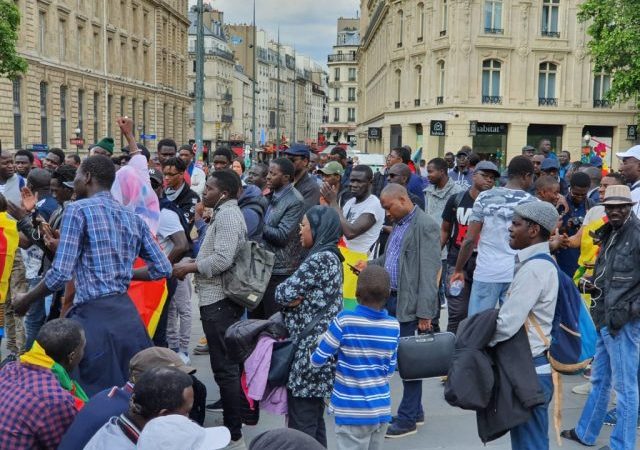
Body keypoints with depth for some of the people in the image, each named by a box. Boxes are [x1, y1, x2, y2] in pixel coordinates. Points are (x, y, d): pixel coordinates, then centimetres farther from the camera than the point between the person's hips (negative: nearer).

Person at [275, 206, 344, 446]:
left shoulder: (319, 259, -16)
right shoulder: (330, 256, 13)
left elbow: (284, 293, -18)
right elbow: (304, 297, 14)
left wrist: (287, 293, 1)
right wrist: (297, 296, -5)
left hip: (310, 349, -10)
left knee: (301, 423, -3)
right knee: (314, 419, 17)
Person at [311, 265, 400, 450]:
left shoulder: (344, 321, -16)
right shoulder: (394, 326, -2)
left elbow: (318, 359, -11)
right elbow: (389, 369, 6)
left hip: (353, 412, -4)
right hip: (382, 409, 5)